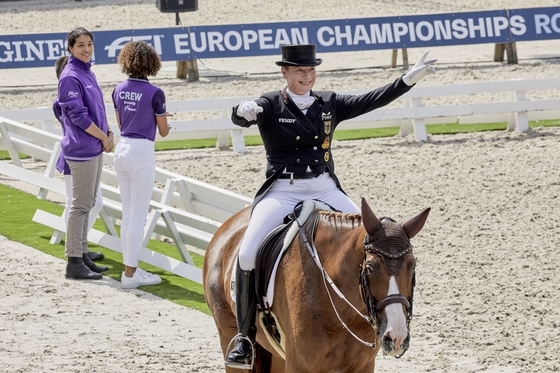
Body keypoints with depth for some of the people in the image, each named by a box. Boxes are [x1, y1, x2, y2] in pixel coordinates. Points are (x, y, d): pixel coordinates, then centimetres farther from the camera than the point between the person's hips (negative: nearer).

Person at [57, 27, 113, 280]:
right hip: (81, 148, -9)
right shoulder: (70, 77, -14)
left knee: (87, 203, 13)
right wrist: (104, 137, -10)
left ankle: (82, 255, 20)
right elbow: (78, 116, -17)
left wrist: (108, 133, 5)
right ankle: (74, 262, -3)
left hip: (95, 148, 9)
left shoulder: (87, 73, 13)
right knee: (81, 204, -6)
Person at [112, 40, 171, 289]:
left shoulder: (119, 90, 4)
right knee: (138, 216, 0)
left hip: (122, 149, 6)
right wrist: (162, 120, 19)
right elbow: (163, 132, -4)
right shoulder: (154, 94, -13)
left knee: (127, 214, 14)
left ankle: (130, 268, 19)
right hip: (142, 151, -6)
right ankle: (130, 274, 2)